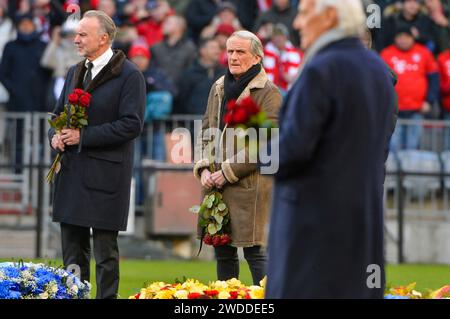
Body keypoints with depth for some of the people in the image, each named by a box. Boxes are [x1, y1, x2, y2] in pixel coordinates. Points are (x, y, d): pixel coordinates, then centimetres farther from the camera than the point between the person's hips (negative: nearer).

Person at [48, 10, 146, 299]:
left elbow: (131, 124, -15)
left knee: (105, 250, -2)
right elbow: (59, 113, 24)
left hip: (106, 174, -7)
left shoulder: (129, 75, -7)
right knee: (73, 248, 11)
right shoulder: (75, 72, 15)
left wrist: (83, 136, -17)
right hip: (72, 172, 7)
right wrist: (55, 134, 0)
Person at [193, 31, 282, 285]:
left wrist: (228, 172, -13)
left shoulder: (269, 93, -6)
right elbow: (206, 132, 19)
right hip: (216, 186, 6)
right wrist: (203, 168, 2)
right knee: (223, 251, 8)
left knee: (255, 250, -9)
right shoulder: (219, 89, 15)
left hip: (251, 185, -6)